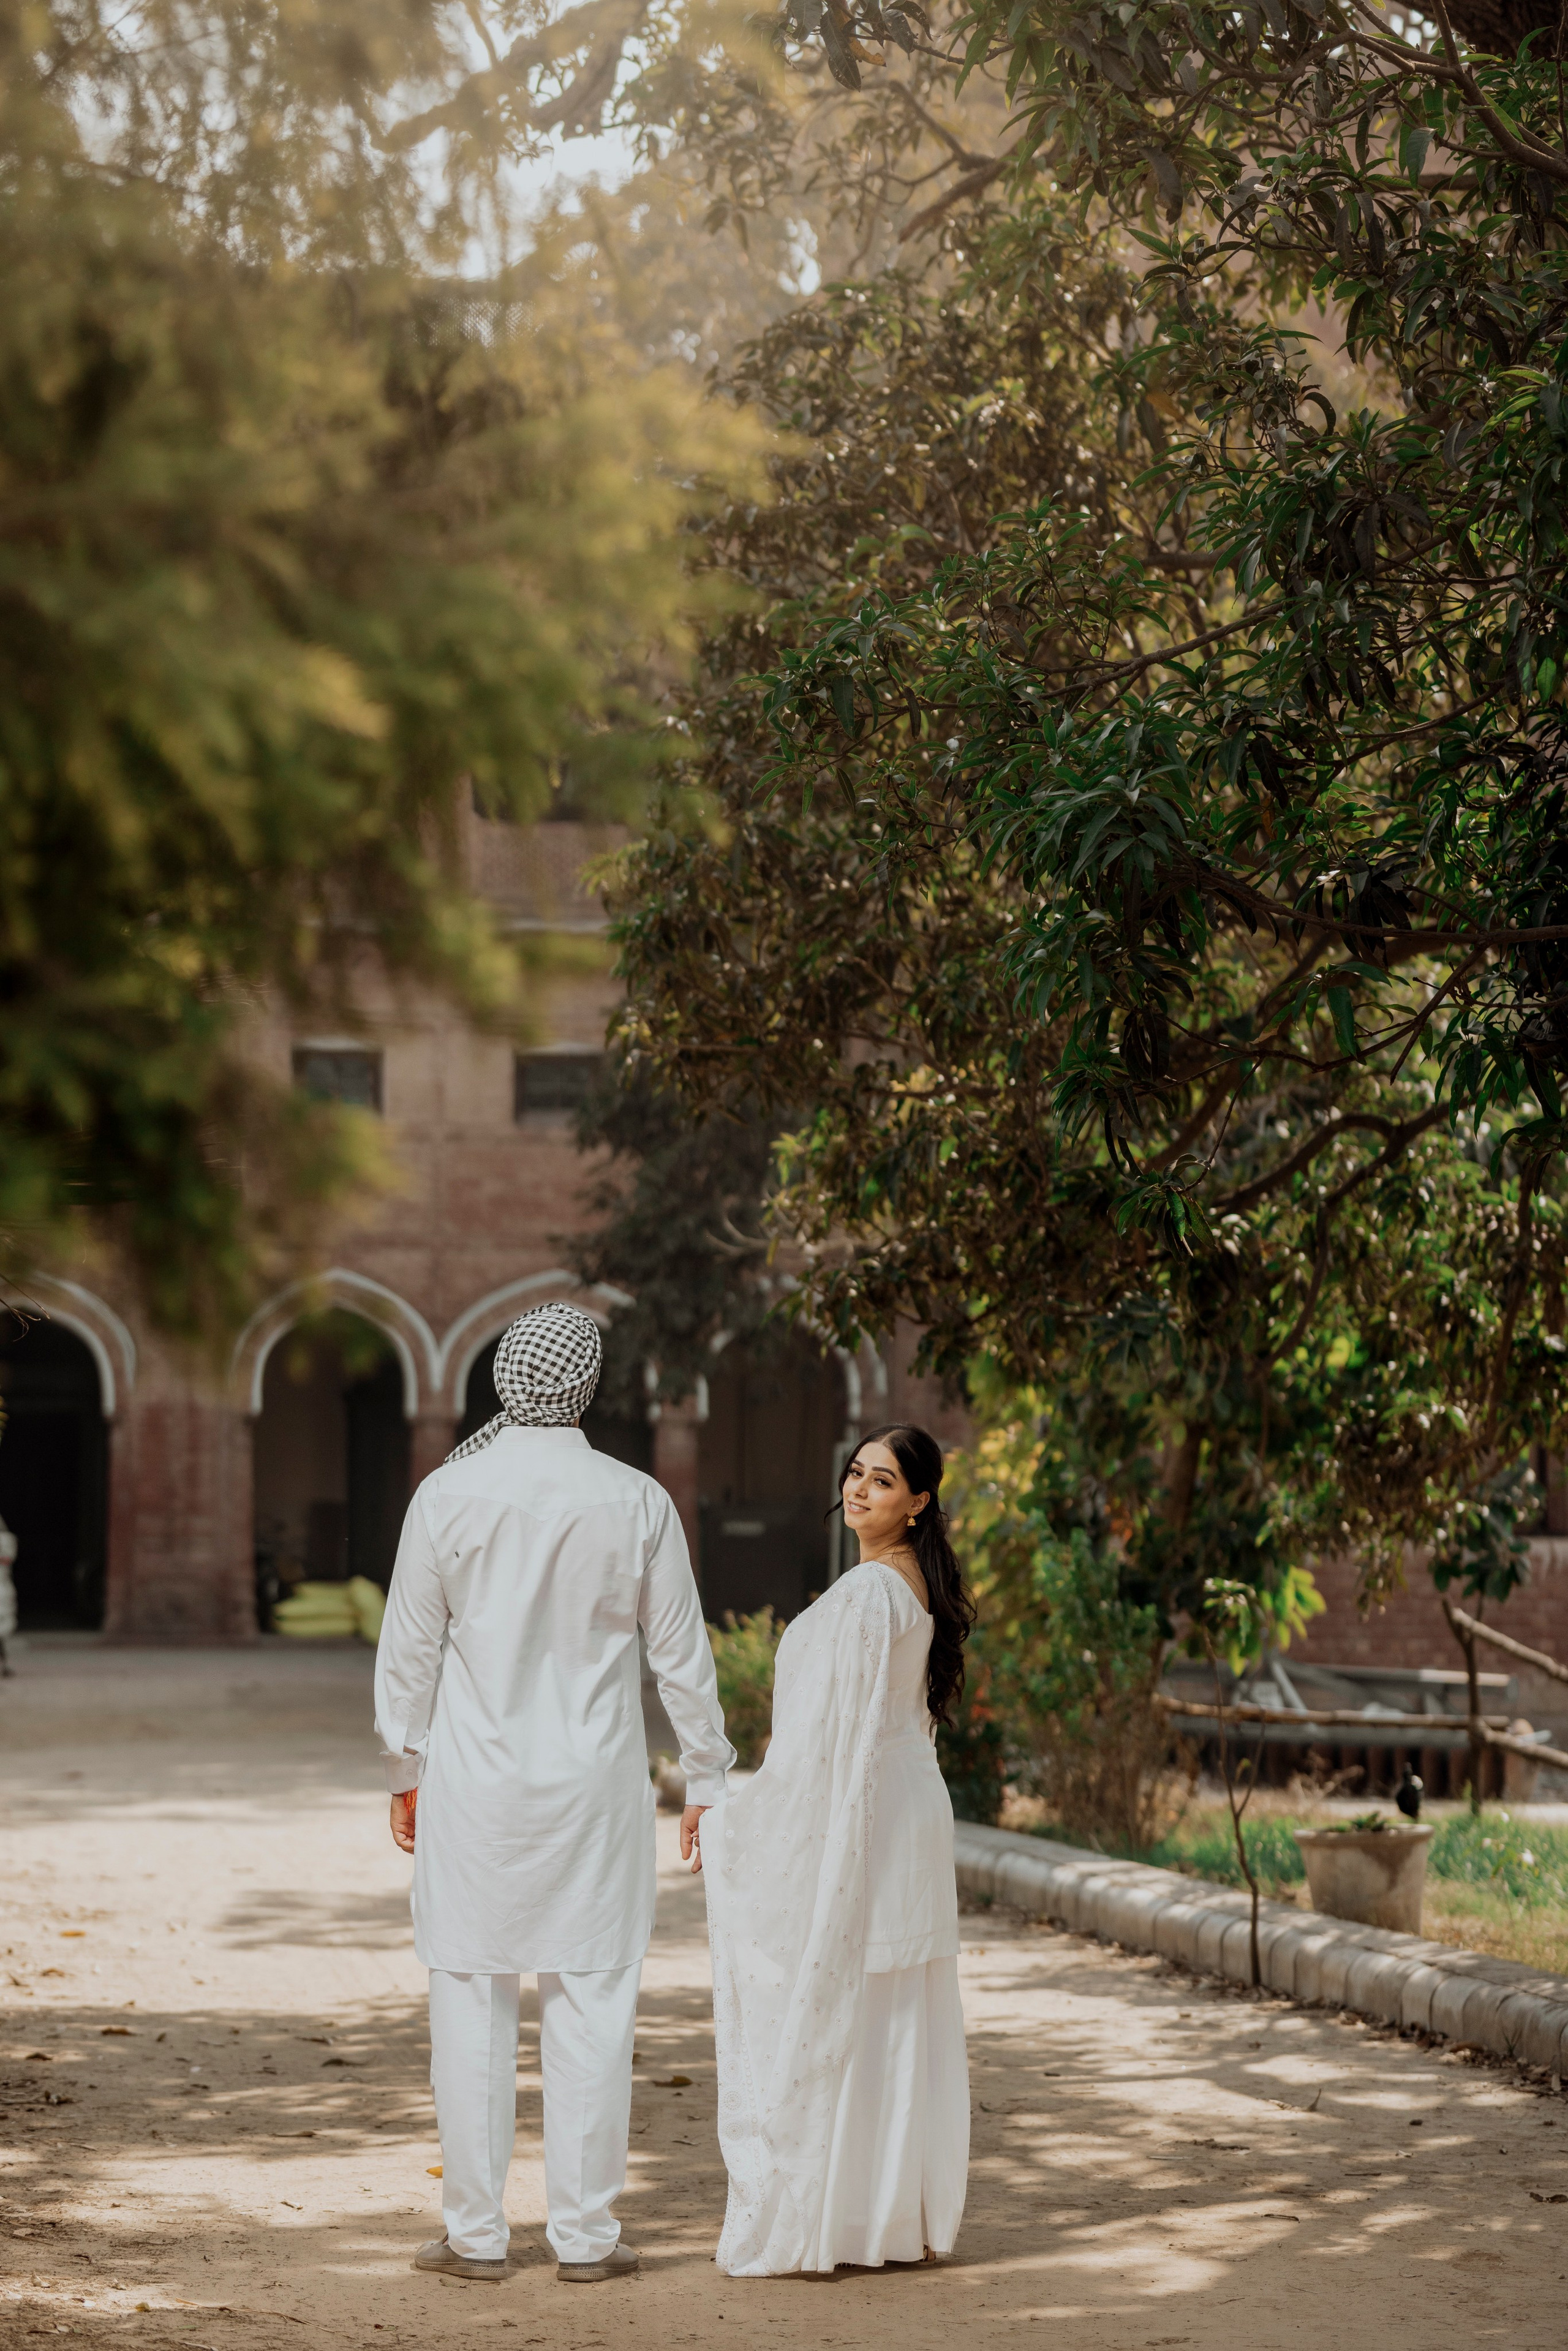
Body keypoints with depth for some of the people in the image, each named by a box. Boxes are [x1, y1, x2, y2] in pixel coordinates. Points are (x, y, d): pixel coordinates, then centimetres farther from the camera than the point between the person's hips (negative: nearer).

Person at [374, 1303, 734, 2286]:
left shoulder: (449, 1494, -4)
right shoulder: (637, 1503, -4)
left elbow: (410, 1649, 2)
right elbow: (683, 1653, 2)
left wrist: (405, 1769, 14)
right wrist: (709, 1777, 12)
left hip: (475, 1783, 0)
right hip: (595, 1788, 0)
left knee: (473, 1999, 6)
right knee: (591, 2002, 4)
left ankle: (477, 2231, 9)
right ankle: (585, 2232, 7)